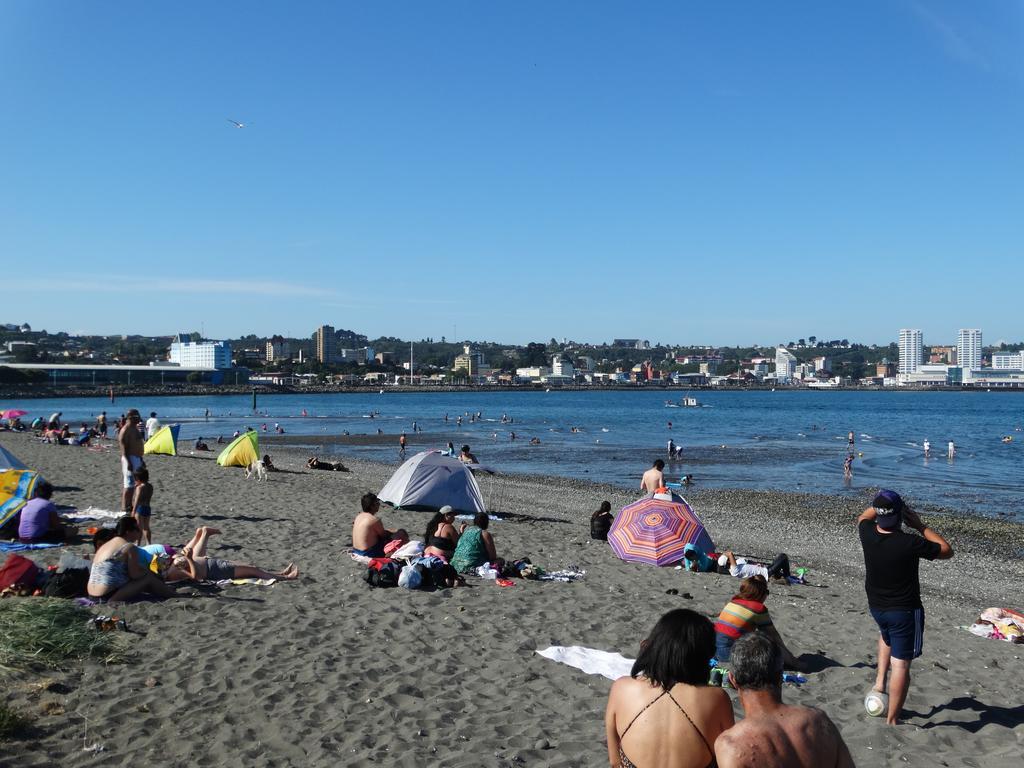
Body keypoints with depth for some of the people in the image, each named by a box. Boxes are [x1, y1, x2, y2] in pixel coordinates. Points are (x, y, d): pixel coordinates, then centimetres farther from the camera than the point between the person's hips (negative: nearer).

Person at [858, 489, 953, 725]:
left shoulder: (868, 535, -12)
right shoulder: (910, 543, -26)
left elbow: (863, 517, 15)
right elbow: (947, 551, -8)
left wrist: (881, 504, 8)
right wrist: (920, 526, -7)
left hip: (876, 607, 6)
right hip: (904, 611, -6)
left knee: (887, 634, 38)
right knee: (901, 665, 4)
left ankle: (880, 679, 29)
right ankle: (892, 720, 10)